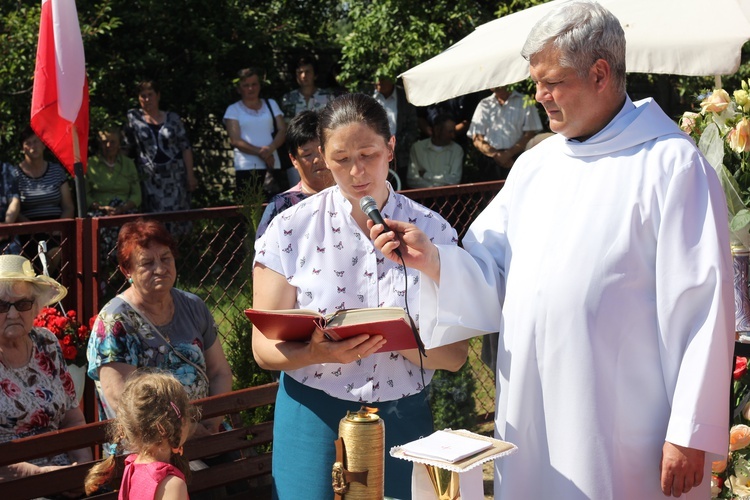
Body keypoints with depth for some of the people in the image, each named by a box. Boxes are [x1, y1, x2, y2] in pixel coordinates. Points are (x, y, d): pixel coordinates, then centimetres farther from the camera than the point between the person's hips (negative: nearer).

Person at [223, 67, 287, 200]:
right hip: (246, 168, -2)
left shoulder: (271, 104, 19)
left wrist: (270, 148, -13)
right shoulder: (233, 110, 10)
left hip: (273, 166, 2)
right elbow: (235, 140, -1)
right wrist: (260, 152, -14)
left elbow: (283, 131, 8)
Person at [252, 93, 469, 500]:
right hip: (316, 421, -1)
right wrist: (317, 353, -27)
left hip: (404, 419, 1)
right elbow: (265, 349, -6)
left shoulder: (432, 231, -3)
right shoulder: (290, 230, -5)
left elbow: (454, 355, -5)